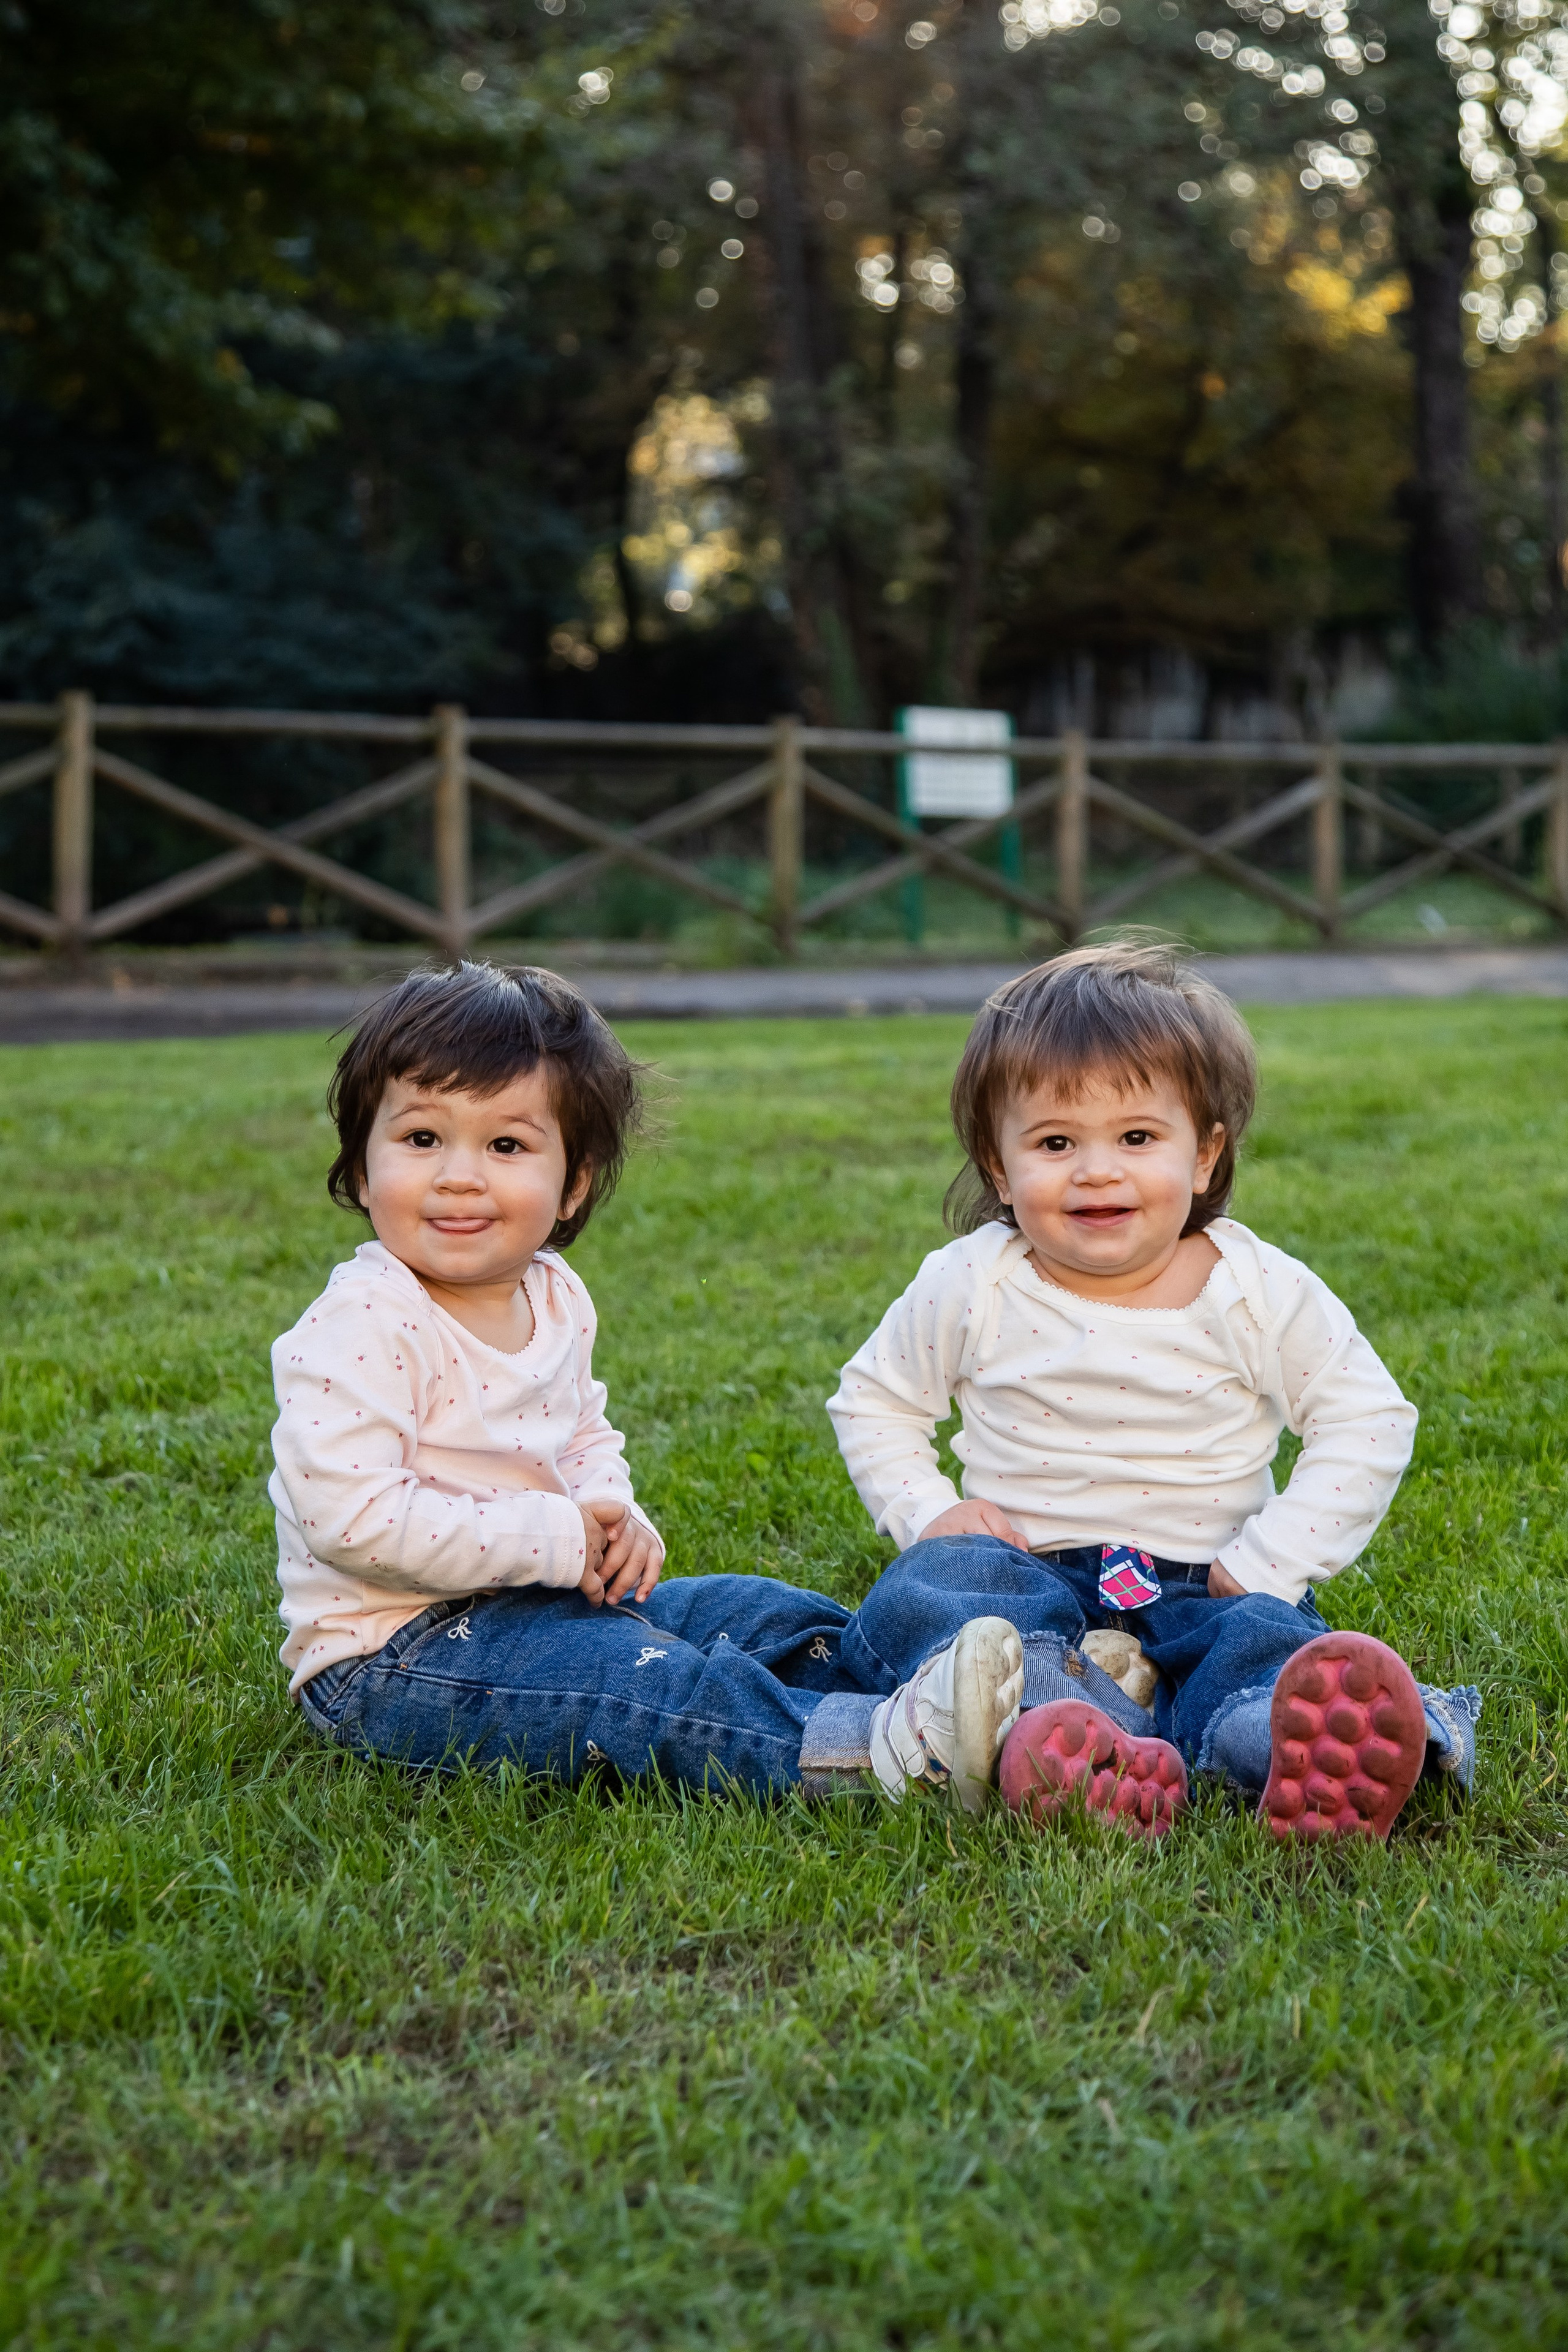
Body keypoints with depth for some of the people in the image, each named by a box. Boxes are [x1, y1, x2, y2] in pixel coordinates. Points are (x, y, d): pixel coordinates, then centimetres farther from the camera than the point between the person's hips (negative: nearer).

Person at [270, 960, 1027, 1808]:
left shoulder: (553, 1297, 8)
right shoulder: (361, 1325, -20)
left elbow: (585, 1436, 23)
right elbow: (351, 1514, -28)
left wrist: (611, 1517, -3)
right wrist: (555, 1538, -24)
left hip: (550, 1597, 9)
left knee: (751, 1612, 2)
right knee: (641, 1684, -28)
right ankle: (890, 1744, -41)